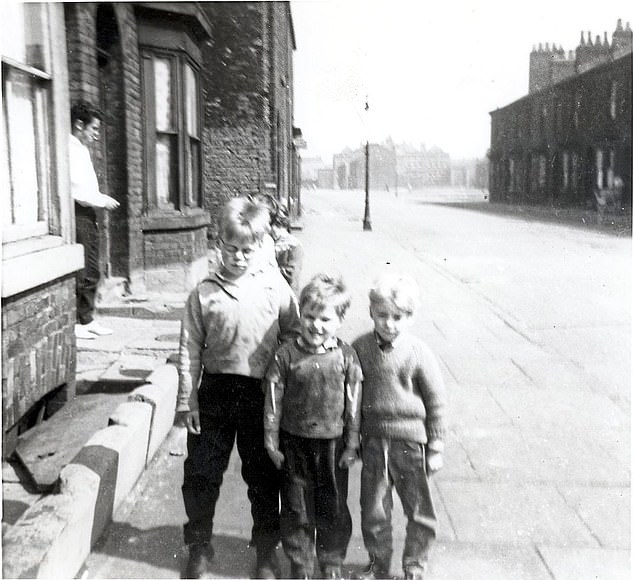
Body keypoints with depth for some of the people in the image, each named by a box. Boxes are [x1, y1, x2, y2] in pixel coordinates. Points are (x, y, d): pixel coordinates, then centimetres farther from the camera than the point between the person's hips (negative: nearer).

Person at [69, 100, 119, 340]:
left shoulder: (82, 149, 18)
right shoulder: (70, 149, -13)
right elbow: (75, 189, -20)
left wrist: (100, 199, 10)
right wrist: (102, 200, -11)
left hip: (88, 215, 10)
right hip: (77, 215, -10)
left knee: (92, 272, 12)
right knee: (80, 273, -6)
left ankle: (87, 319, 21)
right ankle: (74, 323, 2)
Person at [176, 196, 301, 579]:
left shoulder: (276, 286, -4)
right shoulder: (204, 293, -3)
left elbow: (294, 336, 1)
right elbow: (190, 349, -1)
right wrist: (186, 400, -2)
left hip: (262, 394, 0)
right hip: (215, 391, 1)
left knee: (263, 476, 13)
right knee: (201, 474, 10)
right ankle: (199, 547, 32)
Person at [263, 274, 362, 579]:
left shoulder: (345, 356, -7)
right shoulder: (286, 354, -8)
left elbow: (353, 403, -2)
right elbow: (273, 399, -5)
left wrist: (352, 443, -1)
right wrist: (271, 442, -4)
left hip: (332, 443, 0)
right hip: (294, 442, 0)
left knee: (334, 509, 13)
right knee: (297, 509, 11)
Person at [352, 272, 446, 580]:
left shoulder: (418, 352, -11)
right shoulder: (360, 348, -4)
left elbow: (436, 402, -4)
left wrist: (435, 448, -2)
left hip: (410, 442, -2)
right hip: (373, 442, 2)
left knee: (419, 512, 11)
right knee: (373, 511, 13)